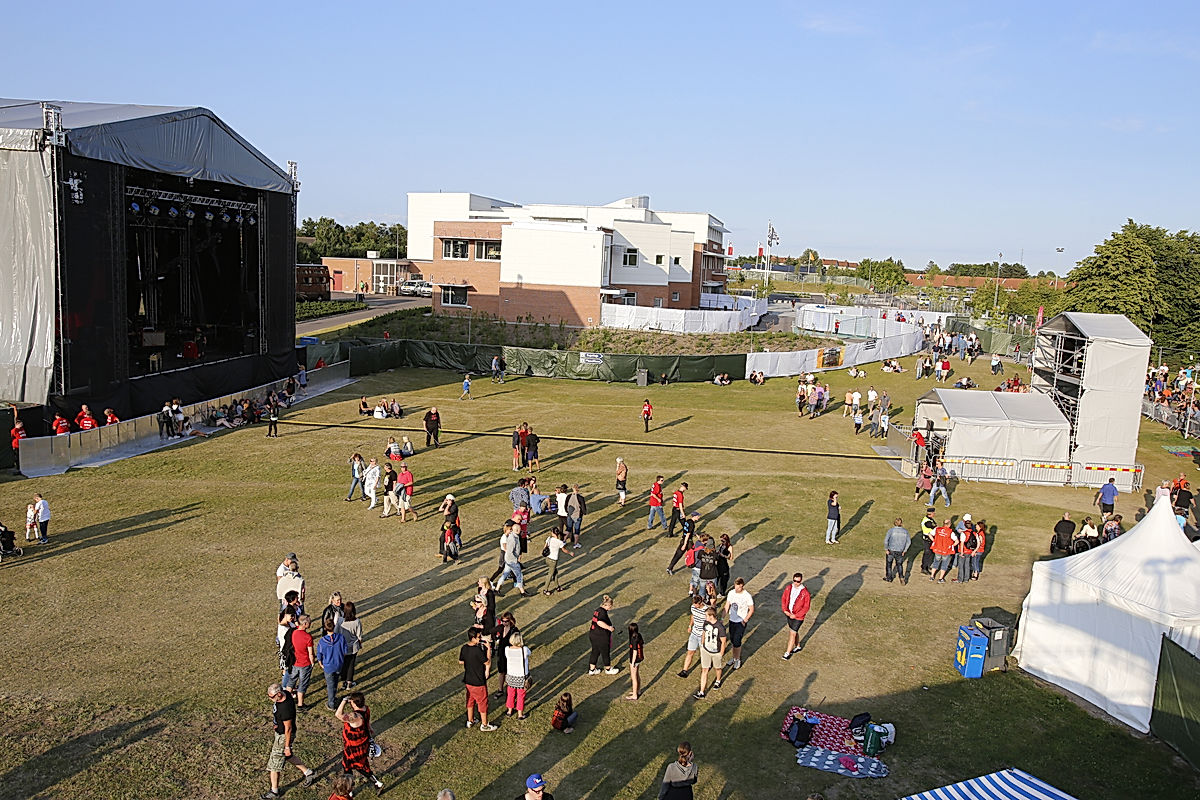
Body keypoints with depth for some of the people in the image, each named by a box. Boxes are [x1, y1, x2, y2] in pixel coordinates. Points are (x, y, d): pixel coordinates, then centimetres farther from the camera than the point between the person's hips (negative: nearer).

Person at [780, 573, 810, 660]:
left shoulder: (805, 592, -21)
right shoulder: (788, 588, -7)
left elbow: (806, 607, -15)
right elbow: (783, 599, 5)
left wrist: (795, 615, -16)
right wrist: (785, 610, -8)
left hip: (798, 617, -5)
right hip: (789, 614, 5)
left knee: (792, 633, -3)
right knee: (794, 631, 23)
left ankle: (788, 653, 9)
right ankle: (798, 646, 45)